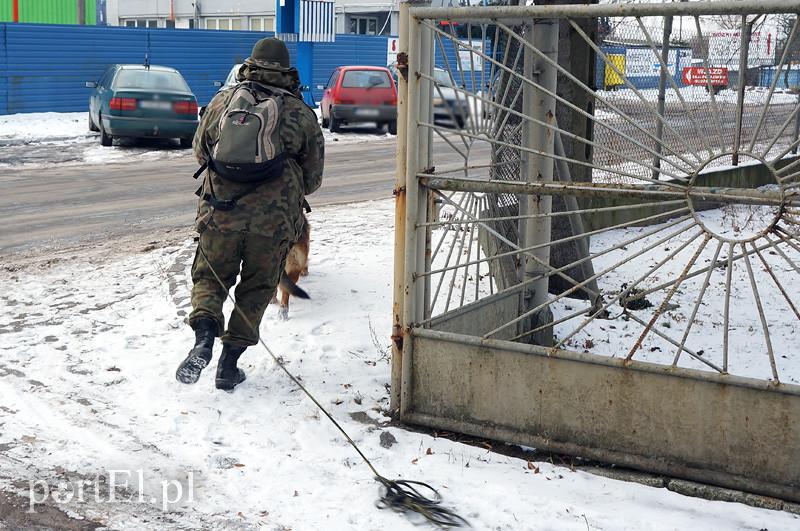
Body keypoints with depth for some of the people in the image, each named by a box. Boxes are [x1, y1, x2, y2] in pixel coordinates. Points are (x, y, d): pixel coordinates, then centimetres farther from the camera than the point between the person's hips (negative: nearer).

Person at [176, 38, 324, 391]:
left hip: (220, 213, 1)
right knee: (256, 288, 15)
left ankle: (204, 337, -10)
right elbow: (313, 179, 10)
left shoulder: (222, 101, 6)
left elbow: (200, 149, 21)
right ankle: (229, 364, 13)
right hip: (274, 219, 0)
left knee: (209, 278, 16)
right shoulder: (301, 113, 3)